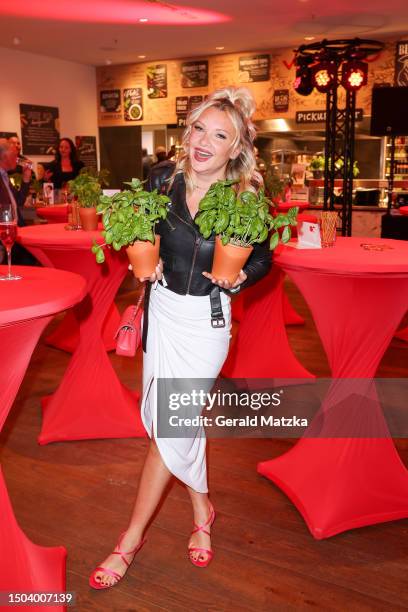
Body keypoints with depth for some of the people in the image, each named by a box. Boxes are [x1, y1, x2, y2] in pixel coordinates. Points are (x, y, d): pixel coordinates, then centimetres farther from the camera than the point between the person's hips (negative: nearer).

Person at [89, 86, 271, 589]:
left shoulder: (246, 200, -12)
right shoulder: (162, 180, -5)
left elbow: (262, 259, 2)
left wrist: (241, 277, -18)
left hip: (207, 320, -4)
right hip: (161, 309, 4)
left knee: (168, 424, -3)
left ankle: (131, 540, 15)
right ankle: (201, 510, 36)